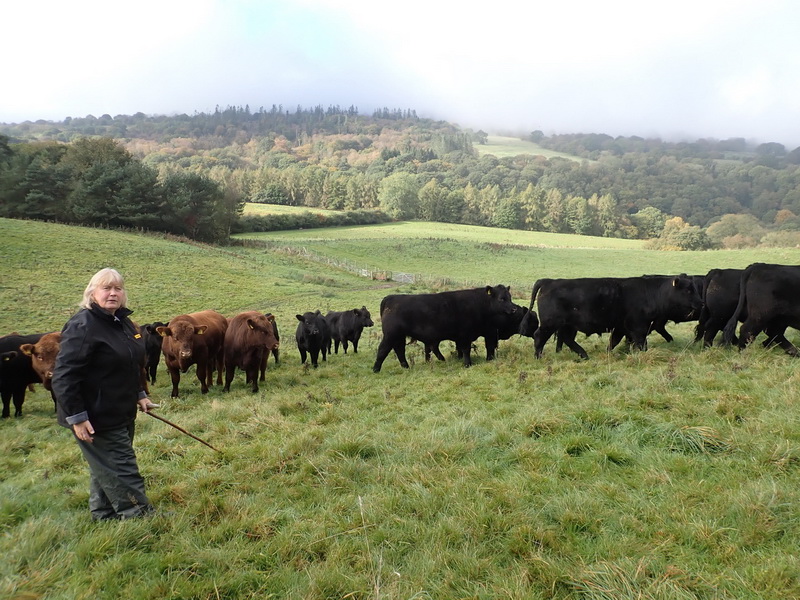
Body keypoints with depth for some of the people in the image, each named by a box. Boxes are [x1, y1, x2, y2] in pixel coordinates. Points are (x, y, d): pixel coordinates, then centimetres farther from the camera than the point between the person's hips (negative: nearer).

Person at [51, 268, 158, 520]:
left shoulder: (122, 322, 8)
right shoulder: (82, 326, -20)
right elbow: (64, 375, -23)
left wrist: (139, 394, 15)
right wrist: (77, 417, -24)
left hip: (121, 413, 9)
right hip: (97, 418, -9)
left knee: (106, 468, 21)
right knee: (121, 470, 0)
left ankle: (104, 514, 36)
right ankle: (140, 515, 11)